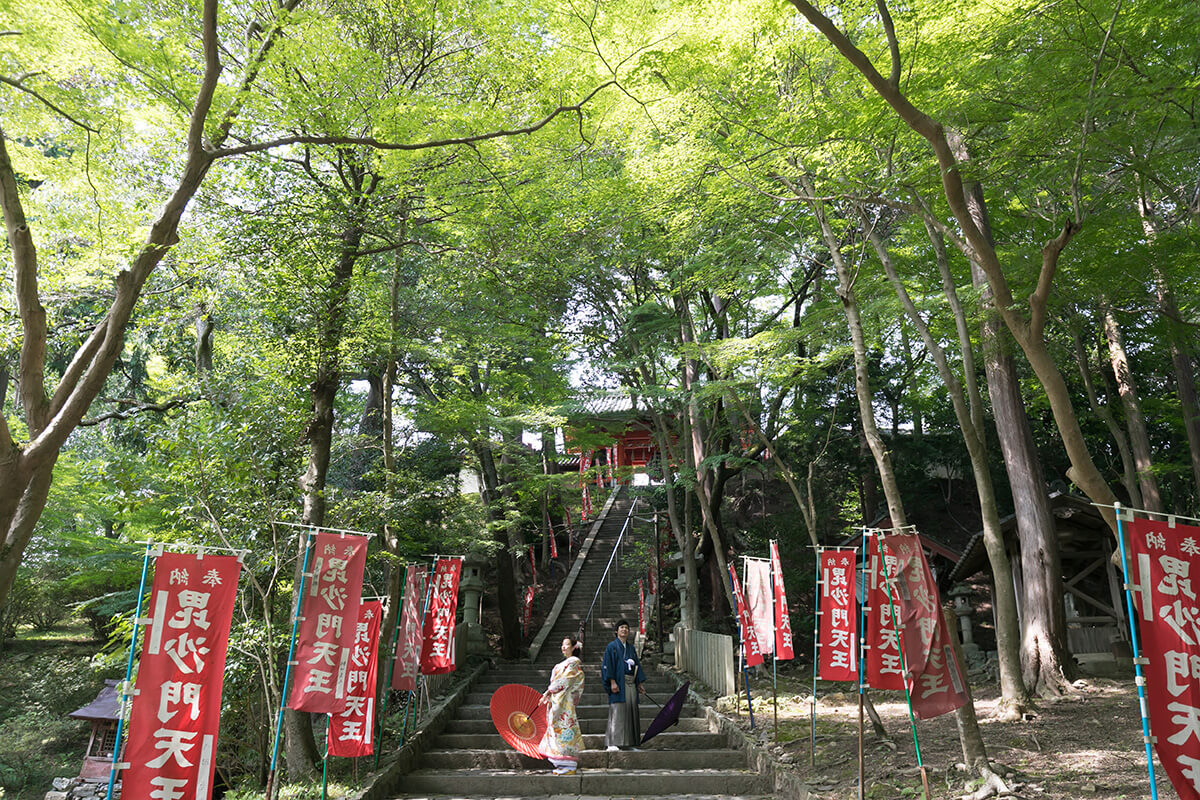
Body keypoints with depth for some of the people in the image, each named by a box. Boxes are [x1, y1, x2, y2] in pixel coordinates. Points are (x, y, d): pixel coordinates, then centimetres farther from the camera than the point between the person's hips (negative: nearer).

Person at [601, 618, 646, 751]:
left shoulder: (631, 648, 18)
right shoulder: (612, 646, 0)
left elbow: (637, 665, 19)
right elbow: (607, 665, -8)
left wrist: (640, 684, 12)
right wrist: (612, 682, -18)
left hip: (631, 684, 6)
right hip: (618, 684, -6)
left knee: (630, 711, 6)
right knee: (617, 711, -11)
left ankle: (628, 742, 12)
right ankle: (612, 743, -9)